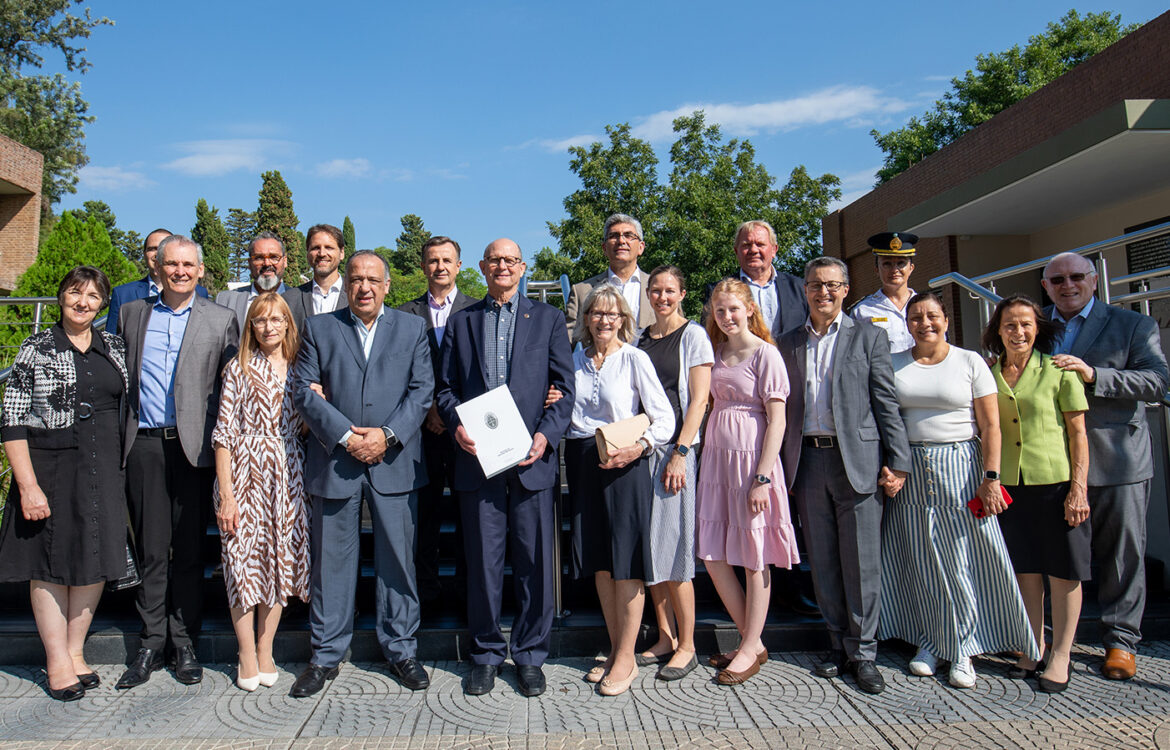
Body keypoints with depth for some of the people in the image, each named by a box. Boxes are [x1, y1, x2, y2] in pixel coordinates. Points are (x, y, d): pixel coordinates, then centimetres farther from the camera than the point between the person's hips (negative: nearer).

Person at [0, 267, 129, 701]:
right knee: (50, 564, 6)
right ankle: (57, 661, 19)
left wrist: (123, 468, 7)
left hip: (103, 470, 4)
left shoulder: (115, 349, 8)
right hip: (50, 467, -3)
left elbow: (128, 407, 15)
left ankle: (76, 651, 25)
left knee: (95, 560, 9)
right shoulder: (35, 350, -3)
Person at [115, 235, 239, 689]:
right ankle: (151, 643, 18)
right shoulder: (132, 314, 13)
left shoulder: (220, 320, 5)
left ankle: (183, 643, 17)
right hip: (144, 445, 2)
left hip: (192, 446, -2)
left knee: (189, 549, 5)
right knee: (151, 549, 6)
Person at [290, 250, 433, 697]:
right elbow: (304, 392, 0)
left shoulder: (412, 329, 9)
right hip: (334, 460, 0)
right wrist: (345, 436, -11)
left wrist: (388, 435, -12)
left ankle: (400, 650, 21)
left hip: (394, 461, 0)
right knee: (331, 560, 7)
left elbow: (422, 391, 1)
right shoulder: (318, 328, 9)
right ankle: (326, 656, 22)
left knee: (398, 558, 6)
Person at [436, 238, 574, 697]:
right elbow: (446, 387, 12)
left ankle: (529, 655, 20)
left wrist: (547, 435, -10)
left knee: (535, 563, 4)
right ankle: (486, 654, 23)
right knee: (482, 563, 7)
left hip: (533, 459, -1)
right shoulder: (460, 322, 16)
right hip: (478, 458, 1)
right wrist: (456, 426, -8)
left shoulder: (548, 318, 11)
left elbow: (565, 386, 5)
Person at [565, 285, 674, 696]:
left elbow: (665, 418, -8)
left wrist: (639, 446, -23)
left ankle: (627, 658, 11)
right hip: (582, 462, 5)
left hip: (623, 462, -5)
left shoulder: (634, 359, -5)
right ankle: (615, 650, 24)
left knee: (625, 561, -2)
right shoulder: (575, 360, 11)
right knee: (599, 560, 11)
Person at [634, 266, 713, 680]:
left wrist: (680, 453, -15)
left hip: (677, 449, -6)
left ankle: (686, 646, 8)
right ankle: (664, 639, 19)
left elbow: (698, 400, -9)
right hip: (642, 447, 6)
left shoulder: (693, 335, -2)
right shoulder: (641, 339, 14)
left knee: (673, 547, -5)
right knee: (649, 547, 7)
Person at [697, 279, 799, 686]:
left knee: (754, 559, 4)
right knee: (713, 557, 7)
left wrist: (763, 478, -17)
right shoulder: (718, 353, 12)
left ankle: (751, 648, 18)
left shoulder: (765, 354, -8)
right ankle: (752, 639, 23)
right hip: (715, 457, 7)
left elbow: (777, 421, -11)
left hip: (751, 458, -7)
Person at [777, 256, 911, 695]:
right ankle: (839, 646, 22)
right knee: (822, 562, 9)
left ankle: (862, 652, 14)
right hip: (808, 461, 3)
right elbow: (783, 409, 13)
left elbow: (887, 403, 0)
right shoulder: (788, 344, 14)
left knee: (861, 561, 0)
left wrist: (897, 462, -6)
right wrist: (777, 467, 8)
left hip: (857, 460, -3)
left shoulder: (868, 337, 5)